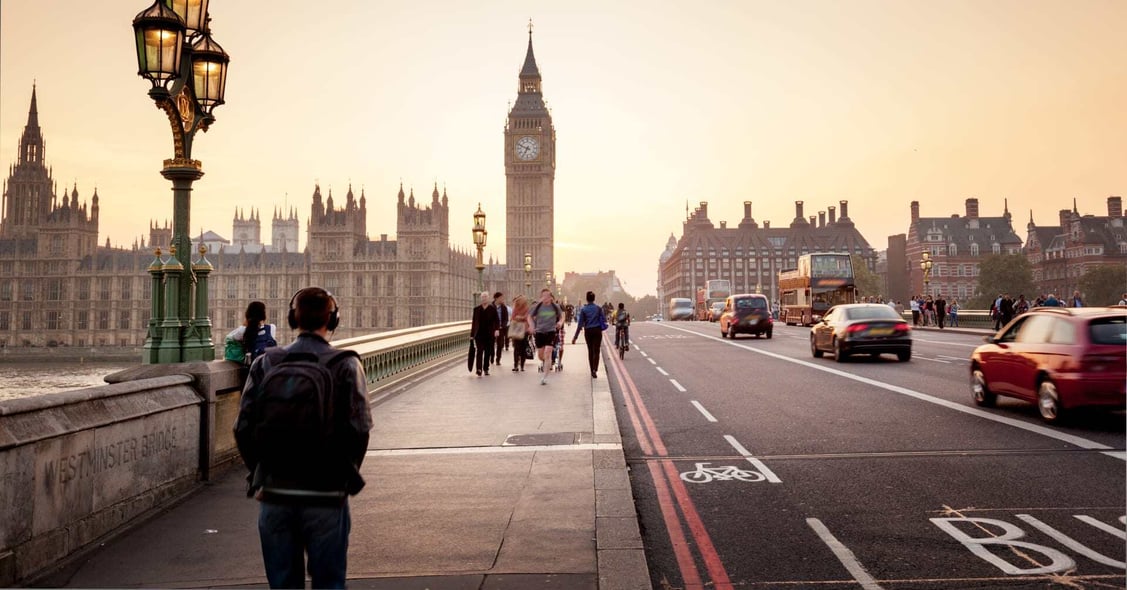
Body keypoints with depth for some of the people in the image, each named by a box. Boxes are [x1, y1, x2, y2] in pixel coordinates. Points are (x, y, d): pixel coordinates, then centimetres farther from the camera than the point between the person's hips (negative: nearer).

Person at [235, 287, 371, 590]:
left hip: (274, 495, 3)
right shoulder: (345, 365, -6)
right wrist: (346, 475, 3)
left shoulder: (265, 363, 1)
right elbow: (358, 428, -12)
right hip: (326, 495, -2)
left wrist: (260, 473, 11)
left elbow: (243, 428, -1)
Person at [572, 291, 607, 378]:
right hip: (597, 330, -1)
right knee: (596, 351, -3)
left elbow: (580, 324, -7)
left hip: (588, 331, 1)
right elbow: (604, 320, 1)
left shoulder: (583, 309, -4)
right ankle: (595, 369, -22)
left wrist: (575, 337, -4)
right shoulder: (598, 308, -2)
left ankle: (592, 370, 20)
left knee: (590, 351, 14)